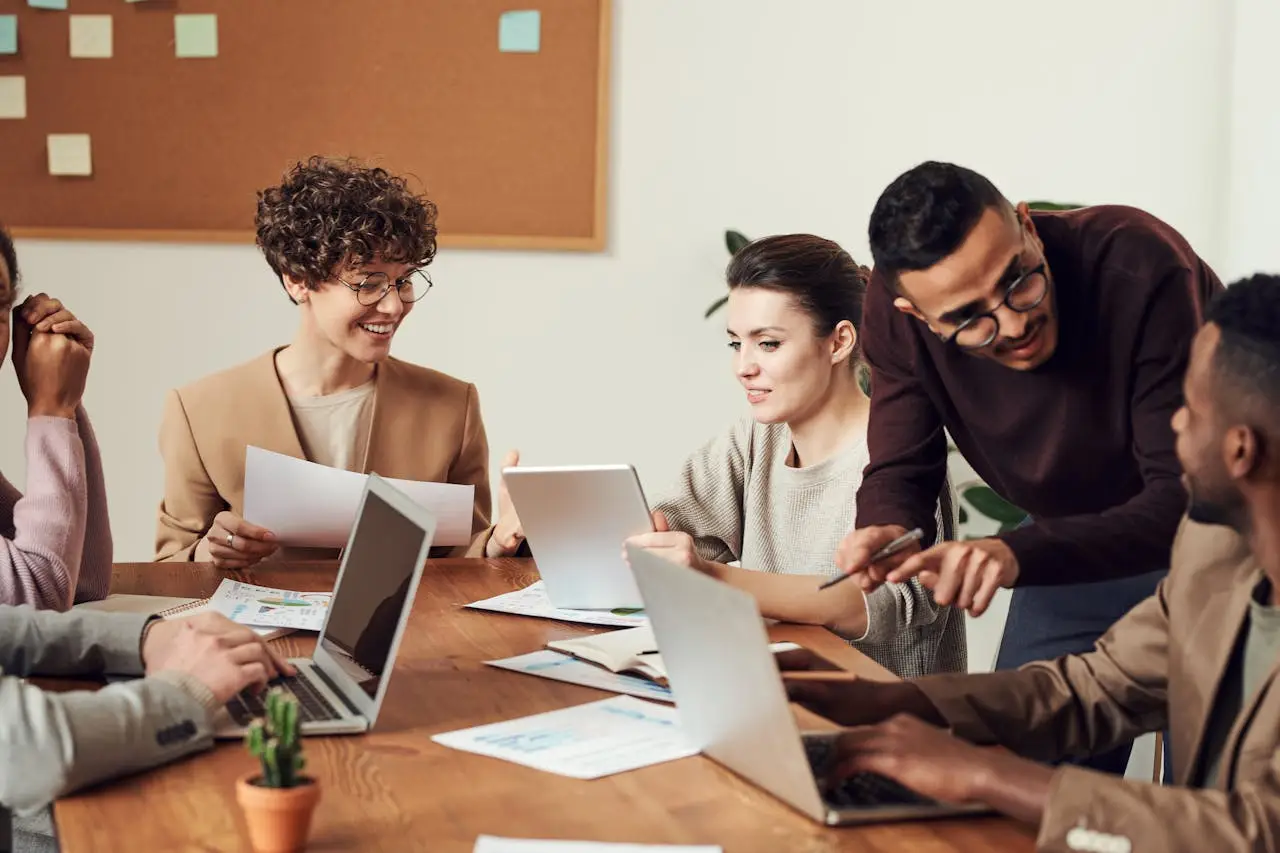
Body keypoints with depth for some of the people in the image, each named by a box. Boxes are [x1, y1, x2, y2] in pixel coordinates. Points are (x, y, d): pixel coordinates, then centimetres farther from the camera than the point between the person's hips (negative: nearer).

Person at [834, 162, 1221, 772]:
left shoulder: (1141, 267, -34)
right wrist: (883, 533, -35)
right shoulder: (894, 312, -20)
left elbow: (1189, 498, -35)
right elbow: (900, 469, -10)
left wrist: (1018, 555, -48)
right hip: (1075, 545, 4)